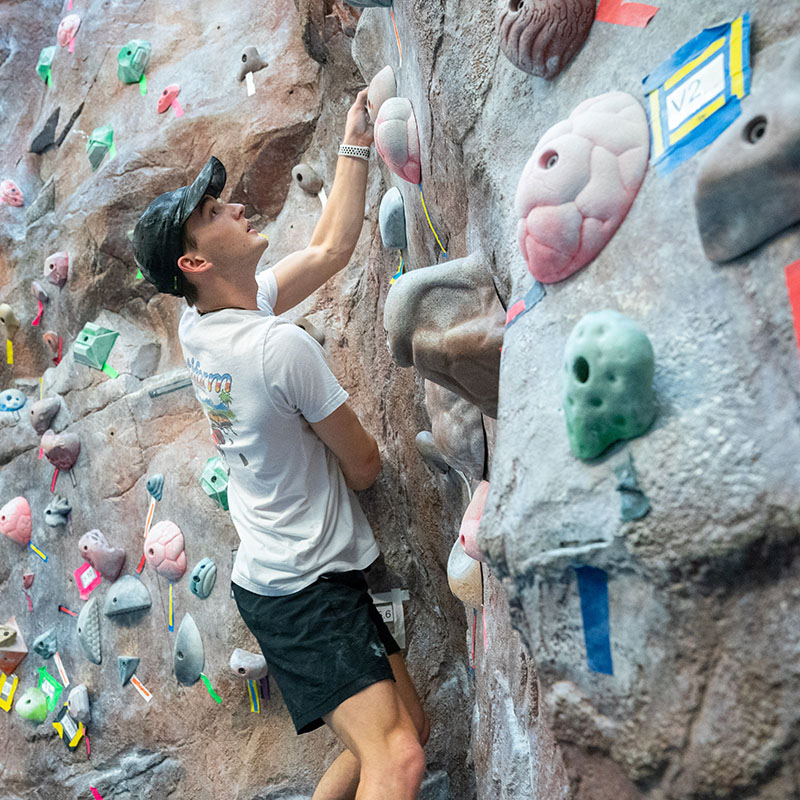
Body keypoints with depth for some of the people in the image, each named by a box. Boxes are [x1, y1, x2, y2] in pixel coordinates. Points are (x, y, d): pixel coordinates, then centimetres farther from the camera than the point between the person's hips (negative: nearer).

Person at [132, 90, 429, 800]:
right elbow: (364, 465, -10)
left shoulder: (198, 326, 4)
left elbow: (330, 248, 13)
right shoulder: (281, 345, -23)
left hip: (278, 575, 10)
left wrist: (356, 141, 15)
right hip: (304, 587, -10)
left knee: (409, 726, 15)